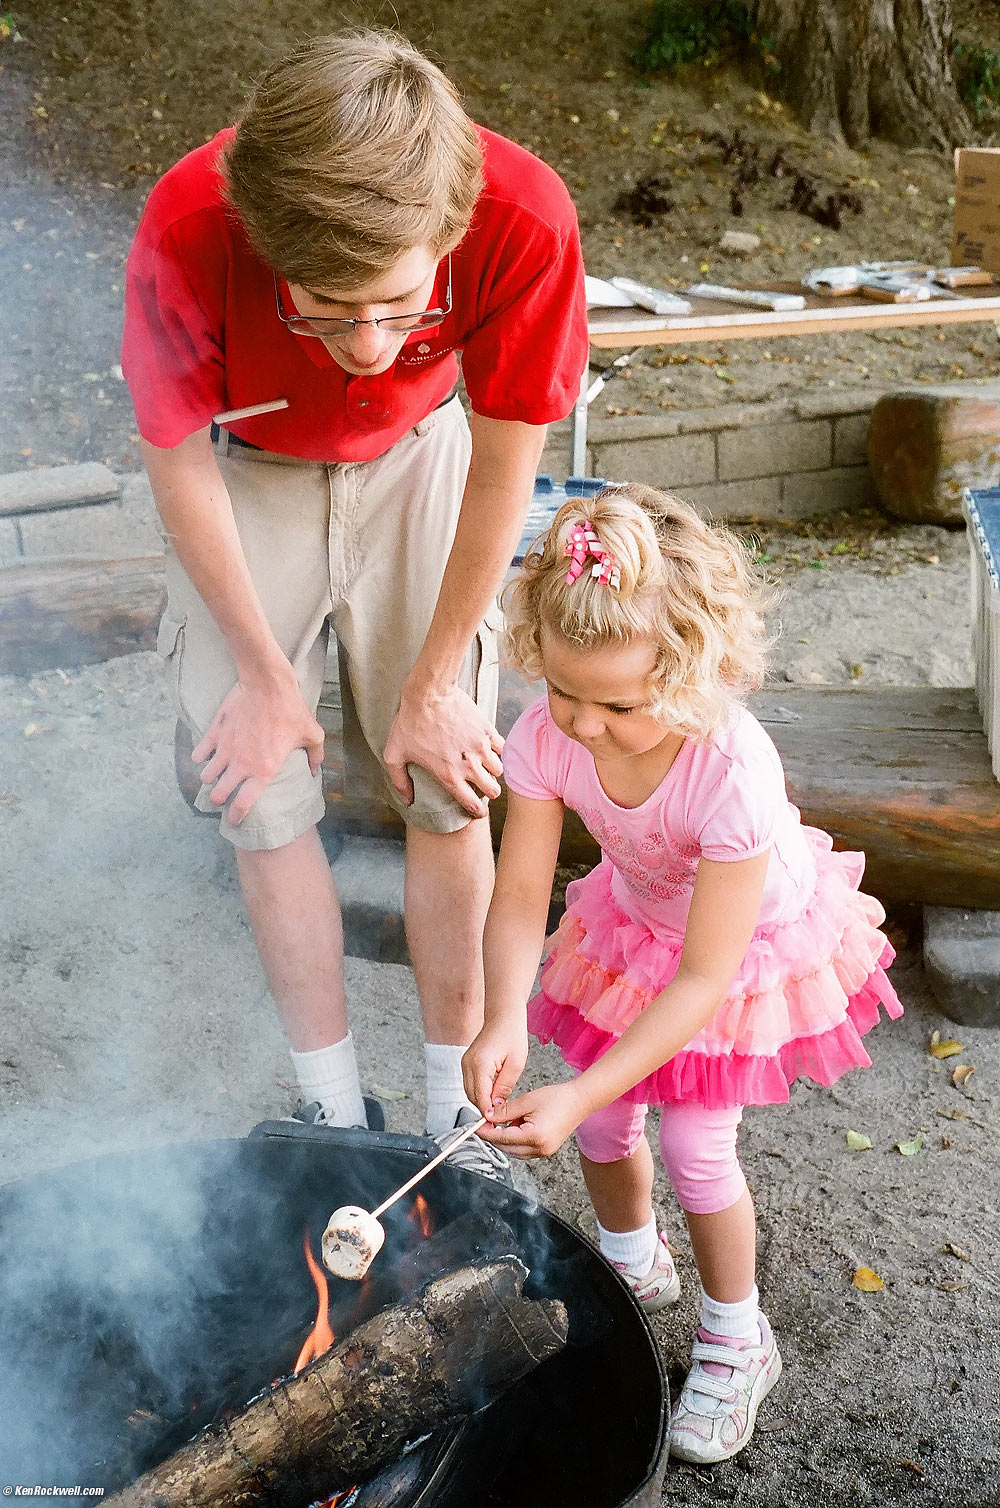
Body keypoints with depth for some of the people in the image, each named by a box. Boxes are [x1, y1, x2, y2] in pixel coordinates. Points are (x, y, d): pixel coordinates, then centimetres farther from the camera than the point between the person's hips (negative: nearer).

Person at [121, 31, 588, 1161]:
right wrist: (264, 672, -10)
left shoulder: (523, 220, -35)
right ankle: (335, 1115, 17)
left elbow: (506, 462, -18)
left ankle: (453, 1111, 18)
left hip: (416, 460, 1)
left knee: (447, 792, 1)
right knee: (265, 802, -1)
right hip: (245, 473, 0)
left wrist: (434, 681, -9)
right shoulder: (187, 233, -36)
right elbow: (178, 460, -17)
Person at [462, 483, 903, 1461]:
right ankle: (632, 1267, 41)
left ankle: (736, 1341, 25)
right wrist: (502, 1021, -44)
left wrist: (579, 1094, -44)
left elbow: (704, 976, -37)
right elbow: (520, 895, -25)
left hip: (752, 945, -4)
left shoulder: (733, 771, -43)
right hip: (633, 923, 5)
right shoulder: (544, 738, -30)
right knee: (603, 1120, 7)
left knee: (694, 1143, -4)